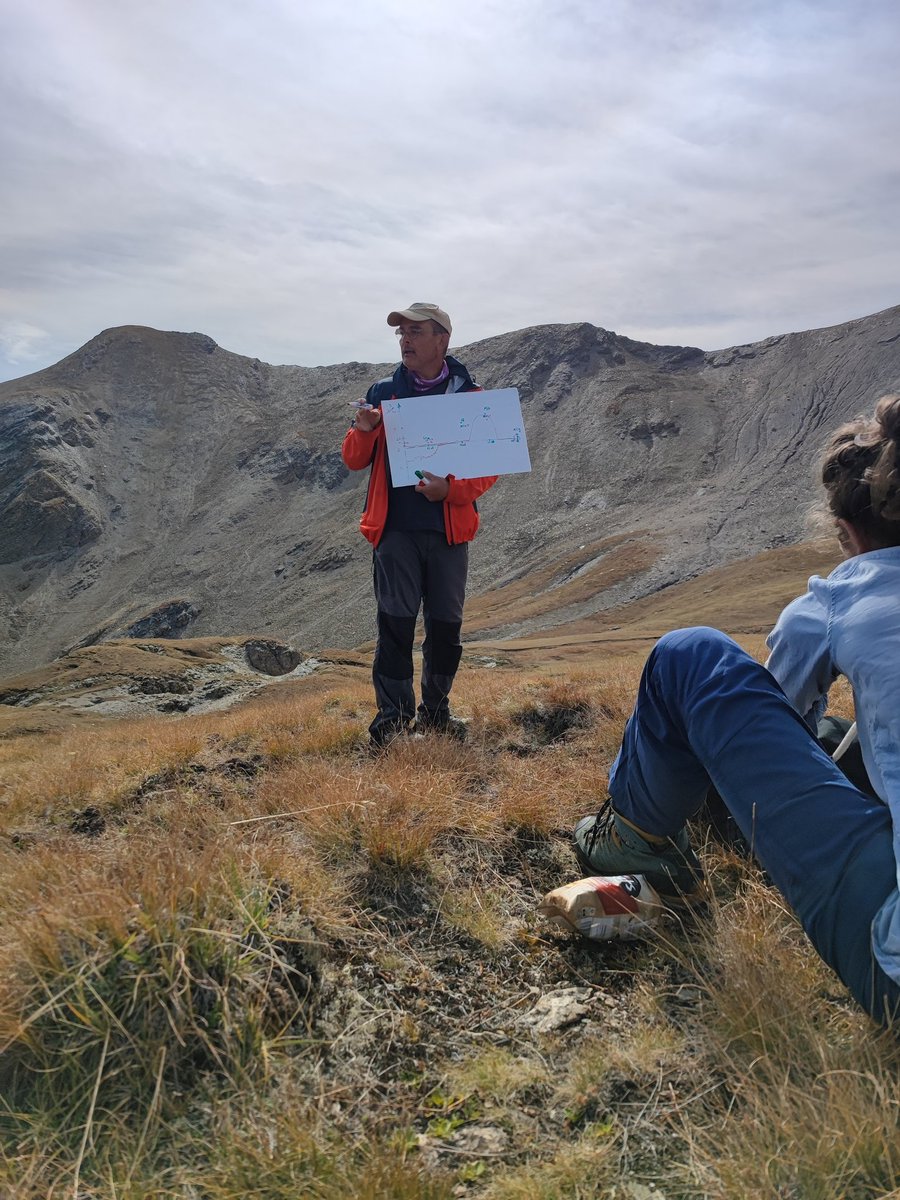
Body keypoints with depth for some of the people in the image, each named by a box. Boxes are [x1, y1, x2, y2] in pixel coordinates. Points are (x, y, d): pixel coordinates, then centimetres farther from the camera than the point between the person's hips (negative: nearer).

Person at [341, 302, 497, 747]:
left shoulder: (470, 396, 3)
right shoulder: (383, 392, 8)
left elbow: (491, 465, 0)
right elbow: (355, 461, 10)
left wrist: (451, 489, -18)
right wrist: (362, 432, -13)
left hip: (449, 531, 0)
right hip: (396, 530, 0)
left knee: (446, 626, 8)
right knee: (395, 624, -3)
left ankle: (435, 712, 24)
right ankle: (392, 717, 8)